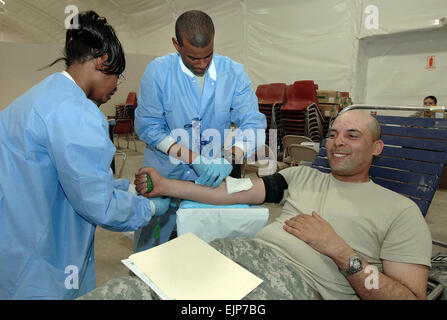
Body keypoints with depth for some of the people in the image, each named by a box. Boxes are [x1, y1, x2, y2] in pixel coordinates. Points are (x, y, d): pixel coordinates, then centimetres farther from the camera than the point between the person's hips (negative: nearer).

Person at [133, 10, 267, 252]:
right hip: (163, 174, 0)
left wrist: (229, 160, -28)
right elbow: (147, 126, -13)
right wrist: (195, 159, -23)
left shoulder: (233, 73, -5)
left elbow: (253, 123, -9)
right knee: (148, 252, 14)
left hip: (211, 177, 1)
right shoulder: (158, 71, -9)